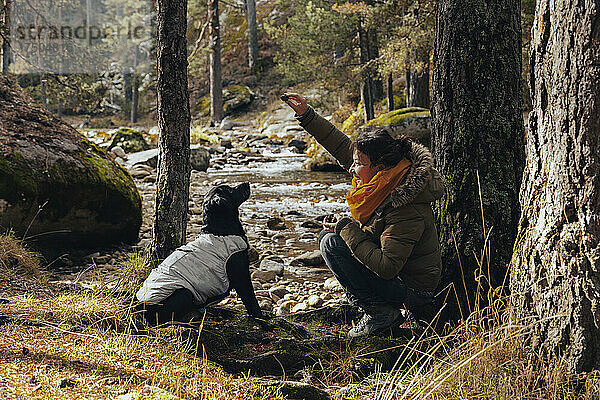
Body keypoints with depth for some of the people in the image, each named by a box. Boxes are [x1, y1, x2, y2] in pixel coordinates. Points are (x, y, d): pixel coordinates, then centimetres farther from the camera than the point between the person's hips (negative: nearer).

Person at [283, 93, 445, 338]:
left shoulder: (406, 211, -31)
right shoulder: (390, 176, -6)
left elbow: (387, 267, -34)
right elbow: (343, 147, 5)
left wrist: (347, 229, -25)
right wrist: (307, 116, 1)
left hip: (414, 290, -9)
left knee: (333, 243, -16)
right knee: (328, 233, 11)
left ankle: (381, 312, -9)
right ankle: (383, 307, 9)